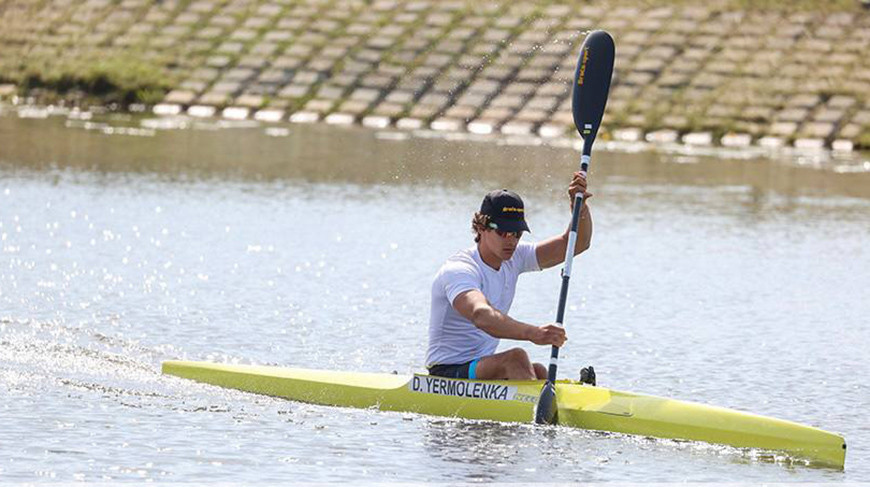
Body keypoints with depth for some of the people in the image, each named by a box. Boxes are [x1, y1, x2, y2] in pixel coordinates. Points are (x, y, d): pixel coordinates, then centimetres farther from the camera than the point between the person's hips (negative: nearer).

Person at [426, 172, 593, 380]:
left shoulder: (514, 258, 7)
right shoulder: (458, 270, -20)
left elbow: (576, 244, 4)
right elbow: (481, 315, -40)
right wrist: (532, 333, -55)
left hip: (482, 367, 8)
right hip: (446, 373, -8)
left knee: (538, 372, -20)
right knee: (516, 358, -31)